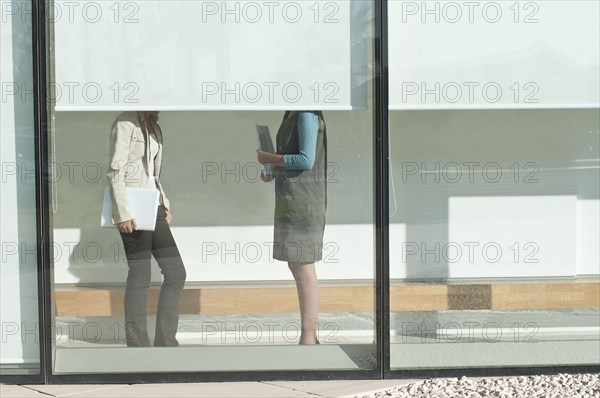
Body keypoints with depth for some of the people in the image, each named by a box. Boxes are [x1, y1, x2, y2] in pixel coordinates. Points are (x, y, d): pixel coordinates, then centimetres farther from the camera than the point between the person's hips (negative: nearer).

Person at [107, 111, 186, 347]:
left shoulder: (154, 128, 17)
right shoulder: (126, 123, -8)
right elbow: (115, 171, -14)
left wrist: (164, 204, 12)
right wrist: (123, 214, -19)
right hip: (133, 211, -8)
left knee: (176, 273, 5)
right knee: (140, 277, -4)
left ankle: (165, 343, 9)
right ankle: (138, 344, 4)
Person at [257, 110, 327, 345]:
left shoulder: (307, 115, -14)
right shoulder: (291, 115, 14)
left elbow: (306, 160, -19)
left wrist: (271, 158, -10)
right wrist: (273, 170, 8)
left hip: (303, 200, -10)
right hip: (289, 199, 10)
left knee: (303, 266, -6)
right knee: (296, 265, 14)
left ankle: (308, 337, -1)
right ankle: (310, 335, 21)